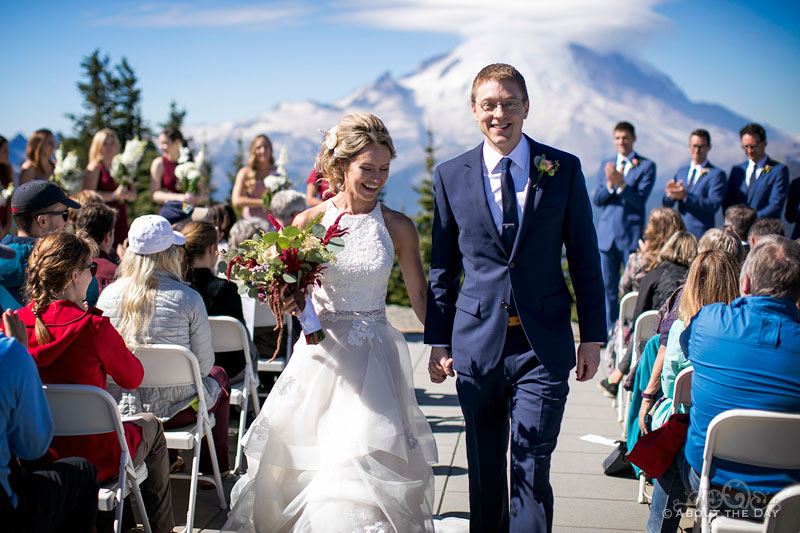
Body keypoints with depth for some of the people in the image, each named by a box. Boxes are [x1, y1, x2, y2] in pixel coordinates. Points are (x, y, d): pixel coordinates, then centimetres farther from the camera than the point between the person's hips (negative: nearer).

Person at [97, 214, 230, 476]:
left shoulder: (109, 295, -7)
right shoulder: (188, 298, -17)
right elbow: (204, 364, -10)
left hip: (119, 408, 4)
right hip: (174, 409, -4)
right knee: (218, 376, 29)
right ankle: (214, 469, 37)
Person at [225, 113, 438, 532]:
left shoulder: (397, 227, 0)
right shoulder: (310, 221, 1)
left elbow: (419, 295, 6)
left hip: (373, 359, -1)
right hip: (321, 354, 1)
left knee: (364, 458, -10)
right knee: (298, 459, 4)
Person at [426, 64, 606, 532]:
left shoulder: (563, 169, 1)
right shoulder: (451, 176, 3)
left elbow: (585, 259, 4)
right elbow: (443, 267, 8)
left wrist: (593, 336, 3)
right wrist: (439, 342, 7)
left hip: (543, 344, -1)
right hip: (477, 343, 2)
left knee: (532, 469, -5)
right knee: (484, 471, 13)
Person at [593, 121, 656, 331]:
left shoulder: (646, 166, 0)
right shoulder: (606, 165, 14)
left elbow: (640, 200, -10)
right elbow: (596, 200, 7)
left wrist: (621, 184, -24)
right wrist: (610, 185, -12)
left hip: (631, 234, -4)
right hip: (607, 233, 4)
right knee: (608, 286, 7)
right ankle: (610, 332, 14)